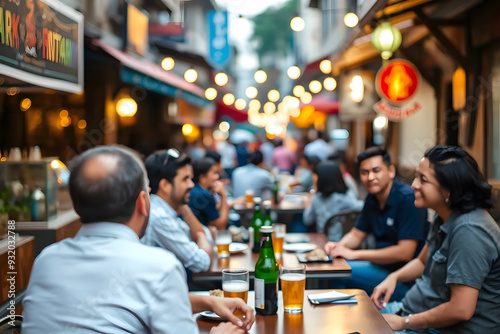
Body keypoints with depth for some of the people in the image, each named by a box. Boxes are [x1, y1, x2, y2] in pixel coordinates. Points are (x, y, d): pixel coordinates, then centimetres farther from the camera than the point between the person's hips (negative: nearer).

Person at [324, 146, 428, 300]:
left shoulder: (408, 198, -18)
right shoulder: (372, 198, 8)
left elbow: (405, 252, -24)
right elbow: (357, 234, 18)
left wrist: (354, 254, -22)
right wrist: (339, 246, -7)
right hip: (382, 265, 8)